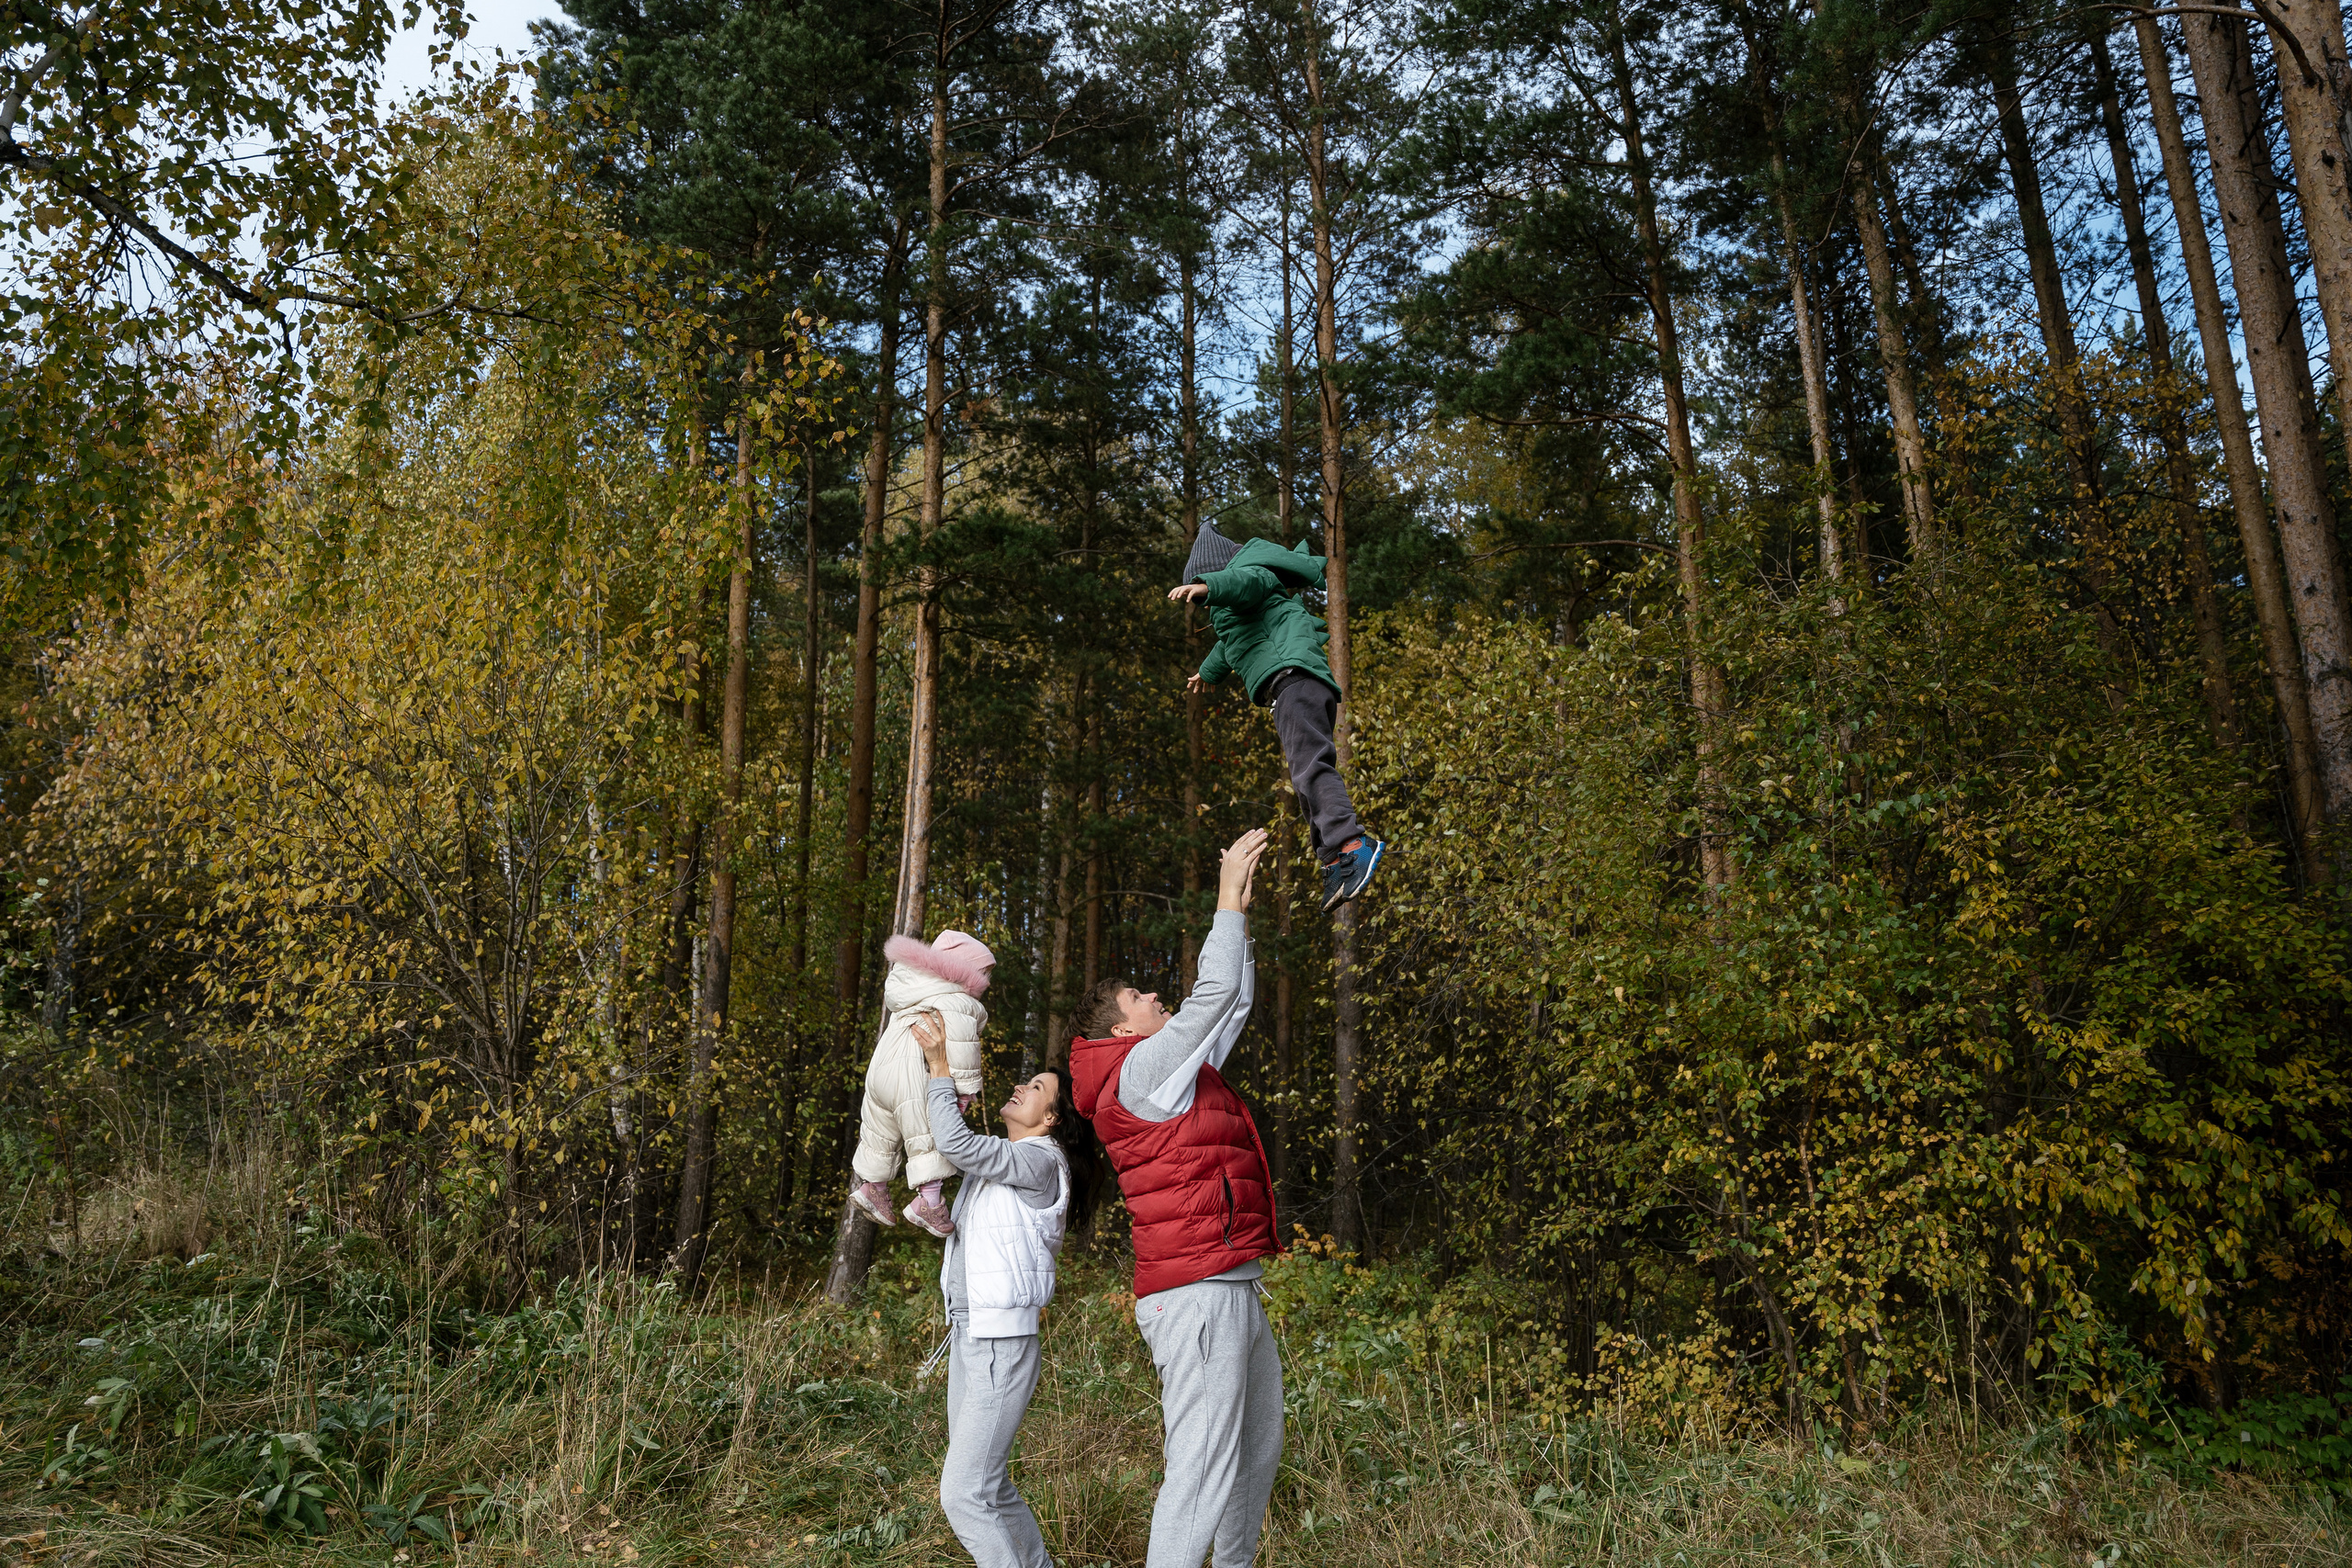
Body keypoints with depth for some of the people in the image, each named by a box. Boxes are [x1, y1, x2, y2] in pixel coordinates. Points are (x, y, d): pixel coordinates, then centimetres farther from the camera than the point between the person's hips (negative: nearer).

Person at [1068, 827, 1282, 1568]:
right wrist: (1228, 902, -4)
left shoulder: (1177, 1073, 17)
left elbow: (1233, 1005, 23)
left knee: (1261, 1445, 20)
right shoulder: (1139, 1071, -10)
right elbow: (1214, 994, -14)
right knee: (1204, 1466, -10)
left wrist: (1239, 914, 19)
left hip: (1234, 1292, 10)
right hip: (1198, 1294, -10)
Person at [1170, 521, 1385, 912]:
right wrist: (1207, 672, 75)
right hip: (1288, 685, 10)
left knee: (1309, 765, -27)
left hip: (1293, 674, -10)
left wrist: (1207, 586, -36)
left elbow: (1249, 582, -19)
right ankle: (1335, 864, -3)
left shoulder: (1249, 570, 9)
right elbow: (1229, 644, 59)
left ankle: (1352, 843, -43)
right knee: (1306, 776, 3)